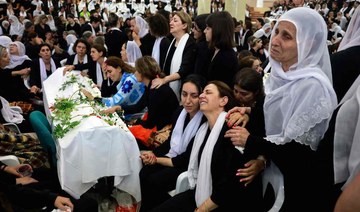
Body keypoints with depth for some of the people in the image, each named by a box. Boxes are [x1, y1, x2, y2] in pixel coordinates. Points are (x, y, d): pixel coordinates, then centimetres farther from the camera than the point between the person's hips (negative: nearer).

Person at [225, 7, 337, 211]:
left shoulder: (312, 86, -26)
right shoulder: (281, 73, 0)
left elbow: (298, 152, -25)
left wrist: (250, 141, -14)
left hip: (298, 186, -8)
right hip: (272, 170, 8)